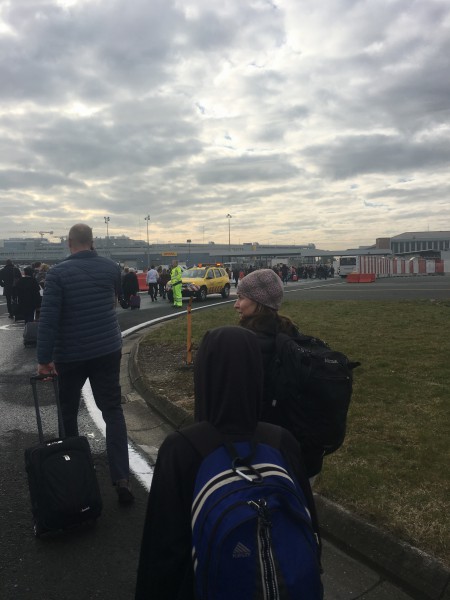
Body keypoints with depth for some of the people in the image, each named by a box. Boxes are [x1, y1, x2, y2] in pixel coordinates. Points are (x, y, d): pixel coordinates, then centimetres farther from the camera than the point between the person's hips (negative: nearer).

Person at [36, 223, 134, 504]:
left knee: (68, 412, 18)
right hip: (108, 350, 2)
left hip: (70, 355, -2)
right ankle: (122, 478, -3)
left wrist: (44, 358, -13)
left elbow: (49, 318, -17)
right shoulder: (112, 267, 0)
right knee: (113, 410, 5)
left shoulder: (58, 272, -12)